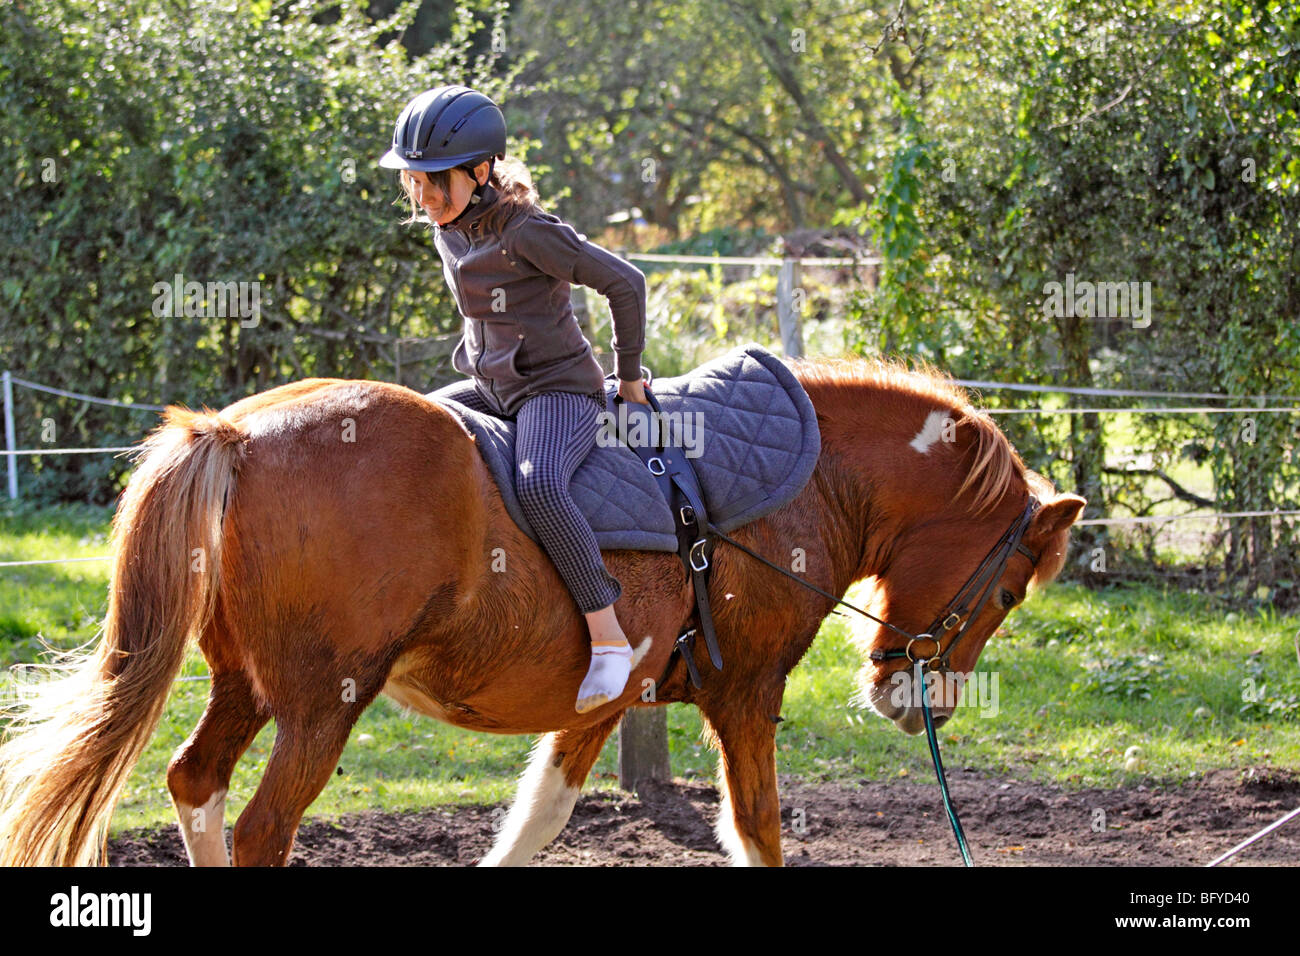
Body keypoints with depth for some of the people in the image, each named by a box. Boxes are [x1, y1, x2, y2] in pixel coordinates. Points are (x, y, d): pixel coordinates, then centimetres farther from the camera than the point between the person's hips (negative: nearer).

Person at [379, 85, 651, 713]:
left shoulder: (524, 232, -20)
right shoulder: (447, 232, 6)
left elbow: (623, 283, -14)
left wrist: (629, 377, -4)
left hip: (559, 388, -9)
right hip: (490, 388, 9)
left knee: (538, 483, -35)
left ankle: (608, 637, -33)